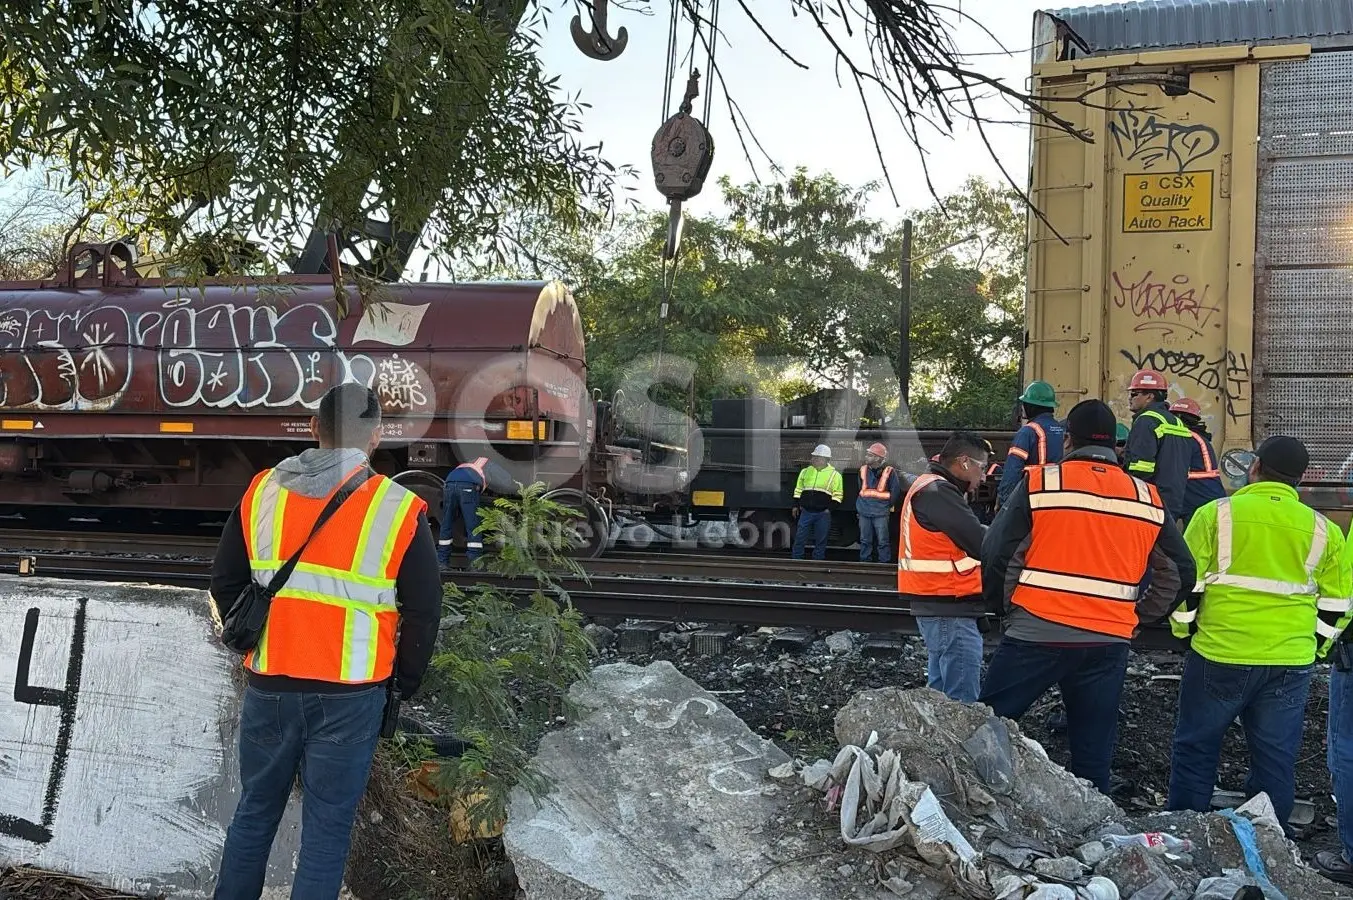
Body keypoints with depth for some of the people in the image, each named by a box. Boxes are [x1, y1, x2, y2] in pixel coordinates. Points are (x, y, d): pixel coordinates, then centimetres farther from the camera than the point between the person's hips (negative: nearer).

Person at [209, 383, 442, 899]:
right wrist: (403, 685, 8)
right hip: (349, 697, -3)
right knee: (327, 828, 7)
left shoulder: (262, 492, 1)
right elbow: (423, 613, -5)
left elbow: (225, 582, 10)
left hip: (269, 687, 3)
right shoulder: (400, 510, -9)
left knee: (255, 812, 20)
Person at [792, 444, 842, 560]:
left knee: (820, 542, 4)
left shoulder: (835, 475, -1)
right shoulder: (806, 471, 9)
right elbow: (798, 490, 16)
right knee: (799, 539, 1)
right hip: (806, 512, 2)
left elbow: (837, 495, 0)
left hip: (823, 514, -2)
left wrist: (830, 509, -10)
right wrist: (796, 505, 10)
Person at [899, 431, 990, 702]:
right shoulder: (938, 493, -16)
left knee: (940, 694, 17)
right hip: (950, 611, -11)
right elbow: (980, 543, -19)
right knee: (962, 702, -9)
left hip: (936, 605, 11)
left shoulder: (928, 486, 18)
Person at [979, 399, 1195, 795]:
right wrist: (1139, 617, 20)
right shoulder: (1148, 499, 10)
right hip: (1108, 644, 4)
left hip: (1036, 633, -3)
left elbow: (995, 554, -4)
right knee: (1093, 755, 11)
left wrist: (1004, 605, 11)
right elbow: (1180, 571, 15)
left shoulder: (1039, 483, -2)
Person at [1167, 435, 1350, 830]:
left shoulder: (1217, 514, -5)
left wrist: (1184, 630, 10)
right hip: (1290, 664, 3)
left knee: (1195, 749, 11)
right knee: (1276, 759, 12)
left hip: (1219, 655, -2)